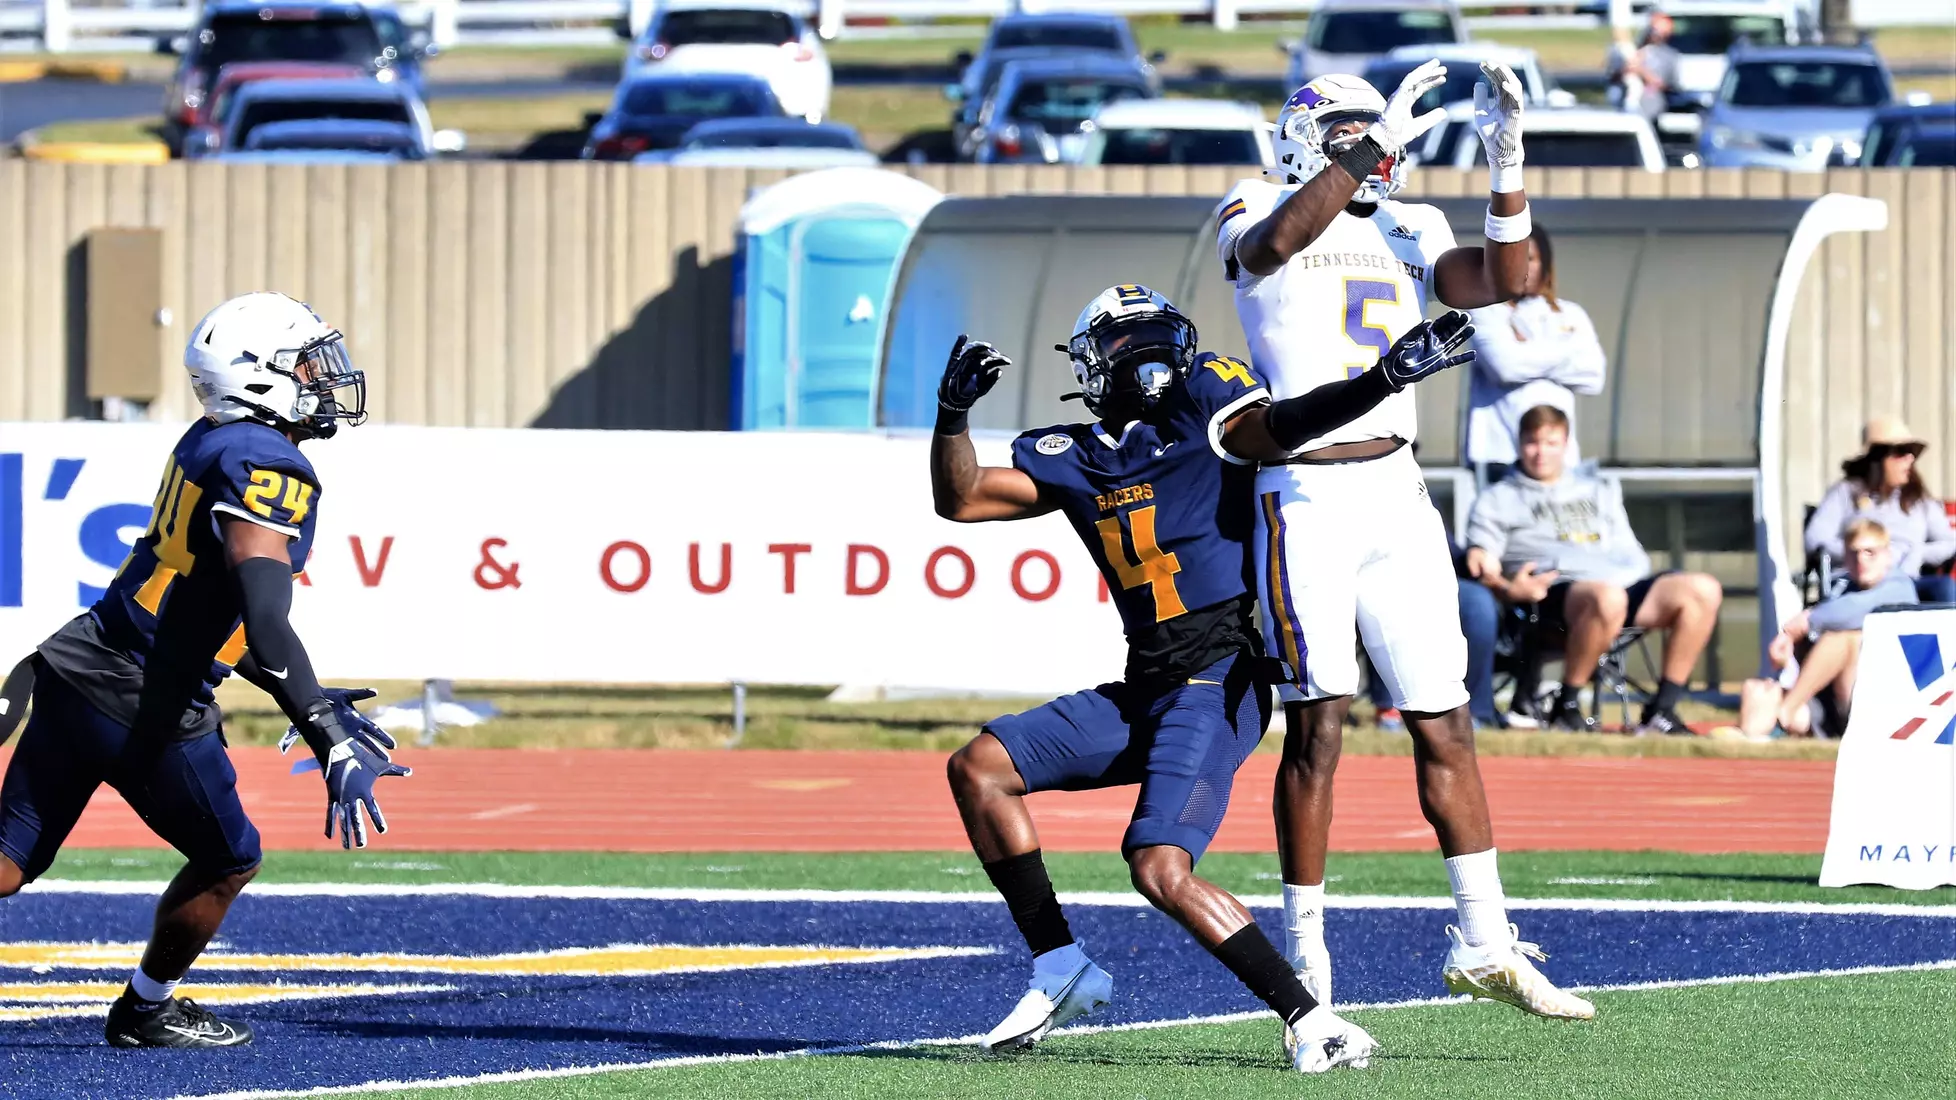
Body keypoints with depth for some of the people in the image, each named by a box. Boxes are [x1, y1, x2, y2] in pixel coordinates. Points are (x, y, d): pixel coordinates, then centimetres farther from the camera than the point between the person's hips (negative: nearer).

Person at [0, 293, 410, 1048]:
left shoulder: (211, 447, 14)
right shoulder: (268, 468, -16)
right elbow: (265, 620, -28)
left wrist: (313, 705, 28)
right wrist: (329, 742, -34)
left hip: (75, 673, 8)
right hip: (143, 708, -8)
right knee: (227, 861, 15)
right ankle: (145, 1011, 27)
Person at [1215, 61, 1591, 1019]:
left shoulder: (1405, 233, 17)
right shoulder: (1256, 215, 1)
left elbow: (1504, 284, 2)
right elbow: (1278, 240, -23)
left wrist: (1505, 163, -7)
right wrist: (1374, 144, -24)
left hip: (1397, 498, 6)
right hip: (1306, 497, -6)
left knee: (1445, 724, 7)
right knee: (1318, 725, -8)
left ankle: (1482, 943, 14)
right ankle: (1303, 963, -2)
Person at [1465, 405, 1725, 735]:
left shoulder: (1600, 492, 33)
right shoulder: (1499, 499, 20)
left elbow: (1633, 556, 27)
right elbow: (1481, 567, 6)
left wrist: (1632, 570, 2)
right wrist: (1509, 588, -15)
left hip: (1623, 583, 5)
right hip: (1555, 593, -5)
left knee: (1702, 590, -20)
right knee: (1607, 597, -41)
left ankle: (1662, 710, -21)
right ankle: (1566, 707, -27)